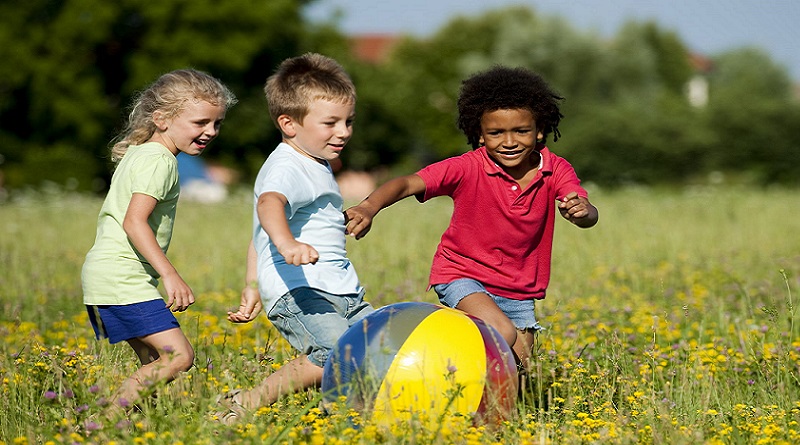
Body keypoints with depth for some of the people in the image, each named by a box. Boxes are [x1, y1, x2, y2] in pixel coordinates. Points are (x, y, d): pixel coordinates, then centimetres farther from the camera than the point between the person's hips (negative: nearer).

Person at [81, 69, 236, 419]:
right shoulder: (159, 162, -13)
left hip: (103, 276, 10)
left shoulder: (137, 154, 18)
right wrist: (170, 275, -29)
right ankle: (107, 422, -19)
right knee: (179, 355, -17)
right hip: (123, 280, -10)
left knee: (155, 360, 11)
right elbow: (134, 221, -25)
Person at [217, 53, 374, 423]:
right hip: (297, 291, -10)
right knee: (335, 354, -31)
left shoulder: (318, 165, 23)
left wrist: (252, 285, 35)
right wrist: (286, 243, -55)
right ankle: (248, 404, -22)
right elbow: (269, 203, -36)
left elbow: (260, 236, 33)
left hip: (341, 294, 10)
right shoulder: (287, 167, -10)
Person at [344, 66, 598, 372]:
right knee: (503, 335, -29)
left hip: (519, 291, 4)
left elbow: (588, 215, -25)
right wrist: (369, 207, -48)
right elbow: (408, 184, -28)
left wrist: (581, 211, -51)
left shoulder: (555, 171, -11)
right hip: (463, 276, -4)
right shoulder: (468, 168, -18)